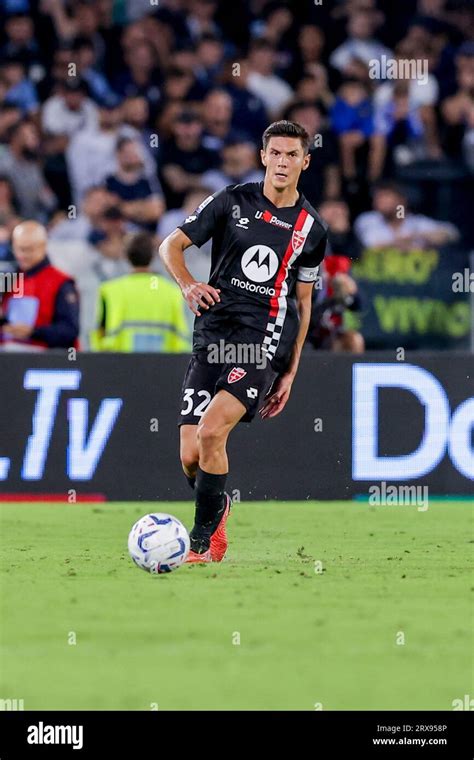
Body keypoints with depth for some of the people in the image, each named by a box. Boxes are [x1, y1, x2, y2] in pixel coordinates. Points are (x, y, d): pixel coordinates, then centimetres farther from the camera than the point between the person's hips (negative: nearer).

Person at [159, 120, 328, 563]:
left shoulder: (312, 228, 10)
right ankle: (217, 508, 28)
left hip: (263, 343, -1)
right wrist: (189, 286, -15)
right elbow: (171, 246, 6)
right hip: (212, 338, 1)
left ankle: (202, 543, -12)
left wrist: (290, 372, 14)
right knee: (190, 457, -6)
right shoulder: (233, 201, 6)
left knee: (211, 432, -23)